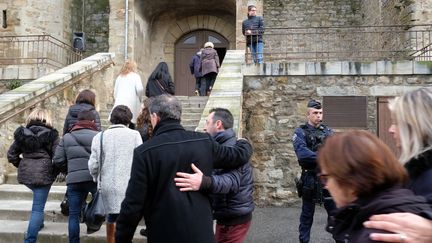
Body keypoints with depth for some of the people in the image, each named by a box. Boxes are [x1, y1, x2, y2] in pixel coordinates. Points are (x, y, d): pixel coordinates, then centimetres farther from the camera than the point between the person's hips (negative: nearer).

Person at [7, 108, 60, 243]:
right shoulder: (51, 135, -5)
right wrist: (55, 173, 2)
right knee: (38, 208, 0)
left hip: (25, 174, 5)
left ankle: (38, 223, 41)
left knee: (38, 199, 33)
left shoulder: (22, 133, 6)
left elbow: (11, 155, 7)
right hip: (43, 174, -5)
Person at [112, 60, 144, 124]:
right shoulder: (135, 76, 2)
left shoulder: (119, 76, 15)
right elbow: (140, 89, -10)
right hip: (131, 103, -4)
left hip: (119, 102, 4)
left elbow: (115, 90, 16)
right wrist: (140, 98, 6)